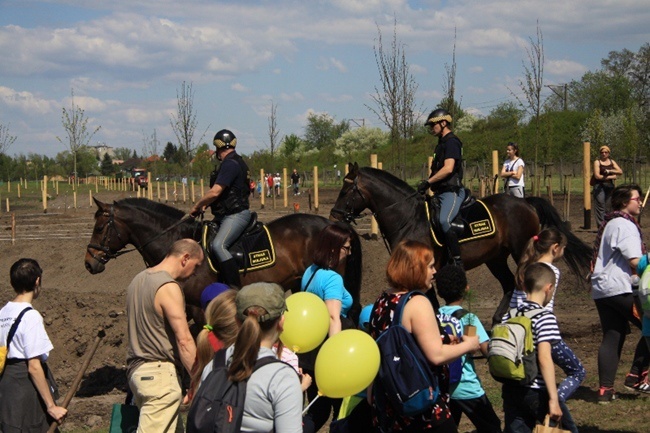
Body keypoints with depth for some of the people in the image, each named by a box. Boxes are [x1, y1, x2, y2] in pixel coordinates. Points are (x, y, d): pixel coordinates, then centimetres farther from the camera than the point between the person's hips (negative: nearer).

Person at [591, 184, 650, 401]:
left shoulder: (609, 224, 22)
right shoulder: (625, 225, -10)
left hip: (601, 289, 10)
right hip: (620, 289, -10)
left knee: (612, 338, 7)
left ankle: (605, 390, 4)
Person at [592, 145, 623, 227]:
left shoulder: (612, 162, 14)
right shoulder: (597, 162, 0)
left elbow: (620, 172, 4)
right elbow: (597, 176, -10)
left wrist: (610, 171, -12)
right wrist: (610, 177, -8)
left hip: (610, 186, 5)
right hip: (599, 186, -5)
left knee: (608, 207, 2)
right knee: (600, 206, -11)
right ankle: (601, 225, -13)